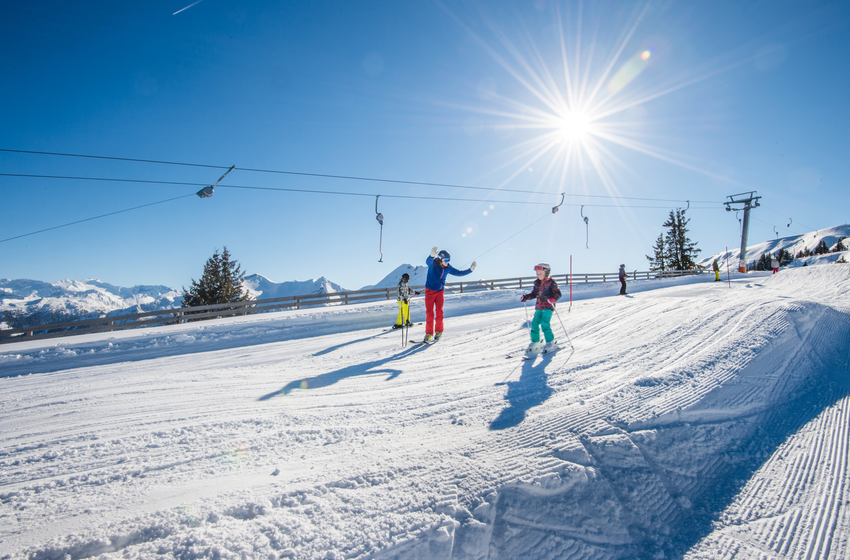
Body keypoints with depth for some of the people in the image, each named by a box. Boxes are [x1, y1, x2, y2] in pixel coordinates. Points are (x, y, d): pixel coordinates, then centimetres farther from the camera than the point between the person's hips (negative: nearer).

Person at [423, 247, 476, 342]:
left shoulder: (448, 268, 2)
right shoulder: (433, 263, -13)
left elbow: (459, 273, 16)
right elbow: (428, 261, -37)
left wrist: (470, 270, 10)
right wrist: (432, 256, -60)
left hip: (440, 291, 3)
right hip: (430, 291, -3)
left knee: (439, 312, -2)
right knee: (429, 313, -3)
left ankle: (439, 332, 10)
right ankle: (429, 333, 4)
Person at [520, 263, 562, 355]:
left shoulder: (551, 282, -6)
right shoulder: (537, 283, 13)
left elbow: (558, 294, -12)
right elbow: (534, 294, 23)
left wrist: (553, 299, -32)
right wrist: (525, 297, 9)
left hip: (548, 307, -7)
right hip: (539, 308, 7)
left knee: (544, 324, -16)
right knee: (534, 324, 2)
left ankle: (551, 343, -5)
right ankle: (535, 343, 17)